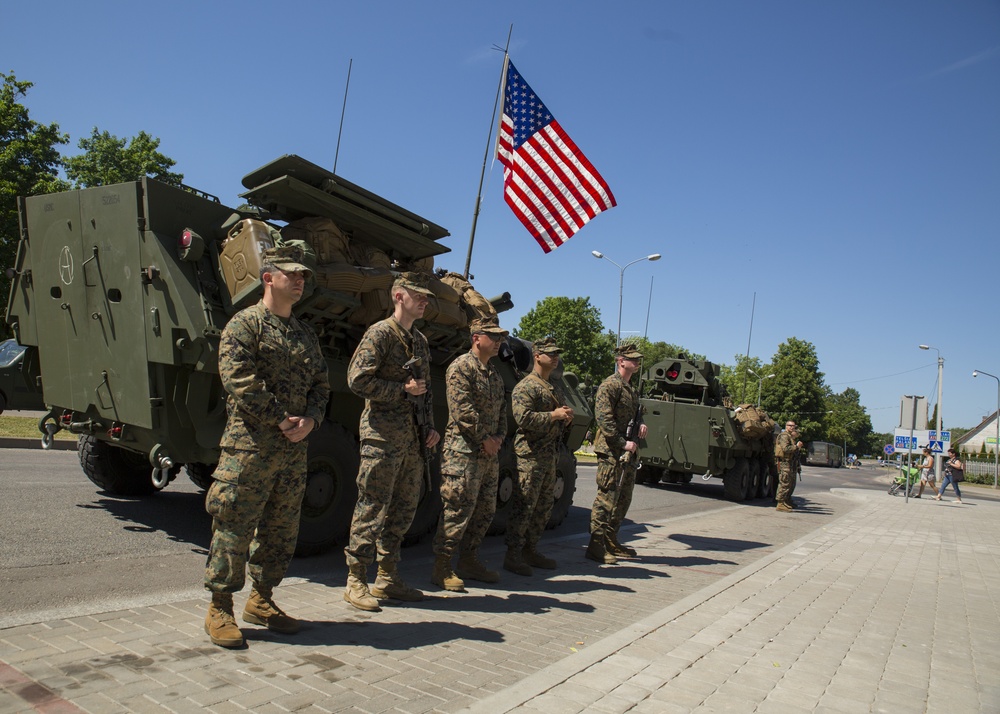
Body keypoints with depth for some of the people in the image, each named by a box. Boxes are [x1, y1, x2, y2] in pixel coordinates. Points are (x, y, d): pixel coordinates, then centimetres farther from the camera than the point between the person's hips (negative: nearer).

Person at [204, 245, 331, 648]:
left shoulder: (305, 335, 17)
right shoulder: (245, 324, -3)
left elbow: (321, 384, 15)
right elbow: (240, 380, -15)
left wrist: (310, 420, -4)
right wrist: (281, 419, -15)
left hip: (294, 449, 7)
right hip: (249, 445, -7)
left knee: (281, 529, 12)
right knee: (235, 527, -1)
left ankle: (261, 600, 27)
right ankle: (220, 608, 12)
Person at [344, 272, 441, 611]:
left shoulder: (420, 340, 18)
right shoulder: (380, 333, -7)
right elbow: (358, 380, -15)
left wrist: (431, 427, 13)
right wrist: (403, 389, -13)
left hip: (413, 439, 8)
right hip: (383, 434, -8)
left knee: (404, 509, 12)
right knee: (372, 508, -3)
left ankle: (387, 579, 23)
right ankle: (356, 582, 7)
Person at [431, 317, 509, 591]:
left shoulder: (495, 374, 18)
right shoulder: (461, 367, -9)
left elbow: (502, 410, 20)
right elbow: (462, 410, -18)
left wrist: (499, 437, 3)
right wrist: (484, 439, -13)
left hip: (489, 453, 9)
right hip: (463, 452, -9)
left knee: (485, 511, 13)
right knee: (457, 511, -7)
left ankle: (469, 561, 26)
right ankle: (442, 568, 3)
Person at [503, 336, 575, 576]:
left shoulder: (552, 388, 20)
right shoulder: (525, 387, -9)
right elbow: (523, 418, -22)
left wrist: (566, 418, 7)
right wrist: (554, 415, -19)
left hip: (550, 455, 9)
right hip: (530, 455, -9)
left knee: (544, 507, 13)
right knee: (524, 506, -7)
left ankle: (530, 551, 23)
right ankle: (513, 555, 0)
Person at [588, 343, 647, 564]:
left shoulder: (632, 389, 18)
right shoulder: (610, 385, -11)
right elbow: (603, 418, -19)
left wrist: (641, 424, 5)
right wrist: (623, 442, -20)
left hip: (628, 453, 10)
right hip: (611, 452, -10)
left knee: (623, 499, 15)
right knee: (607, 498, -8)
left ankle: (611, 542, 27)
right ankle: (596, 546, -2)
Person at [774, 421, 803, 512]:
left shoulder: (793, 437, 23)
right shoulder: (784, 436, -9)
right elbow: (785, 448, -23)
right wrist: (796, 446, -16)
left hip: (793, 464, 10)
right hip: (785, 463, -10)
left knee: (792, 484, 18)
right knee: (785, 484, -12)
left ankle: (787, 501, 31)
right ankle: (780, 504, -13)